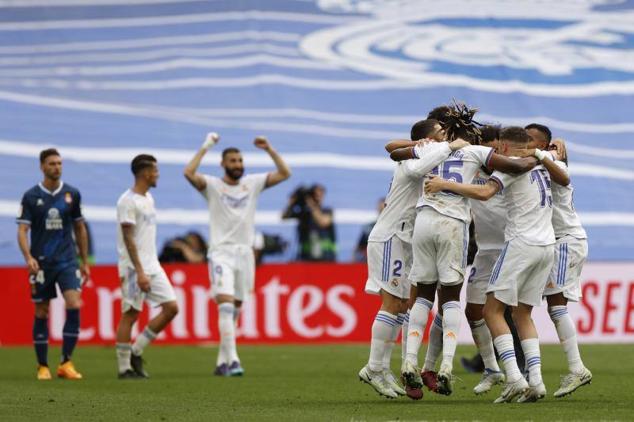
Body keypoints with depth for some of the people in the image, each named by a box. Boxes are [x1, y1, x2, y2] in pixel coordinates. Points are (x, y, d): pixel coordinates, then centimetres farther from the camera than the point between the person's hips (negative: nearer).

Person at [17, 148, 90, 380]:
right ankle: (43, 367, 13)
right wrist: (28, 257, -21)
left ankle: (66, 363, -8)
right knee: (41, 313, 4)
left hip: (67, 260, 1)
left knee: (74, 306, -15)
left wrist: (85, 261, 14)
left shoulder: (72, 194, 5)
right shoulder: (31, 196, -1)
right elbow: (22, 231, -4)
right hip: (41, 263, -1)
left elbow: (79, 228, 14)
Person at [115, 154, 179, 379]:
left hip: (152, 267, 9)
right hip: (134, 268, -9)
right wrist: (140, 272, -21)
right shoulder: (128, 202, -13)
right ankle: (124, 368, 3)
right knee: (130, 315, -4)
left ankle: (136, 352, 10)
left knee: (171, 307, 2)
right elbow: (128, 239, -17)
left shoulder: (148, 198, 15)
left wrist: (150, 269, 19)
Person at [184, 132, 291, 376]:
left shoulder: (253, 183, 9)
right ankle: (232, 360, -27)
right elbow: (189, 173, -20)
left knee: (235, 311, 8)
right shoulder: (213, 185, -2)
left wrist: (269, 150, -1)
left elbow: (285, 173, 8)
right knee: (225, 305, -19)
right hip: (221, 252, -5)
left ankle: (222, 363, 16)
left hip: (245, 253, 5)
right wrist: (206, 147, -15)